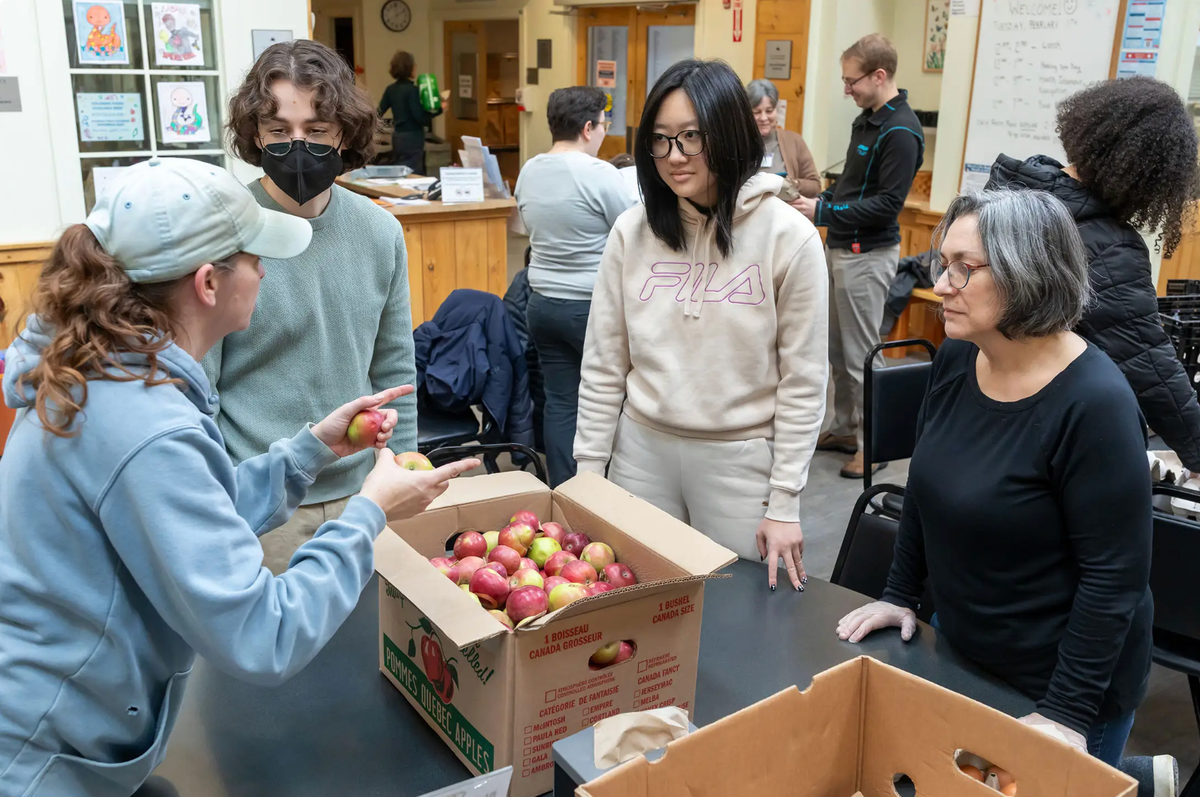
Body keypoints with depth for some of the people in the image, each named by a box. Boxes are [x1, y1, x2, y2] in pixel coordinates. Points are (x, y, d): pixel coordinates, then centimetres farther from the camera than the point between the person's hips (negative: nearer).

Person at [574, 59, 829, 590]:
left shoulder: (789, 236, -8)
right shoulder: (632, 231, 0)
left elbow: (803, 382, -6)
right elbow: (603, 365, 4)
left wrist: (784, 504, -6)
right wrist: (589, 472, 3)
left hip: (740, 460, -2)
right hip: (642, 449, 3)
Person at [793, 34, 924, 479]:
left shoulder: (900, 132, -17)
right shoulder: (866, 119, 12)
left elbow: (888, 204, -21)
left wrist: (824, 212, -21)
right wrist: (819, 201, 5)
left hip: (868, 254, -9)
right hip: (840, 247, 9)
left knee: (860, 356, -1)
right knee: (838, 349, 16)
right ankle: (845, 429, 29)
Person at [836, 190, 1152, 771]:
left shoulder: (1094, 403, -25)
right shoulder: (956, 359, -5)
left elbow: (1116, 573, -22)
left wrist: (1068, 713, -20)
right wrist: (900, 595, 9)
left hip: (1056, 678, -7)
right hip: (958, 648, 7)